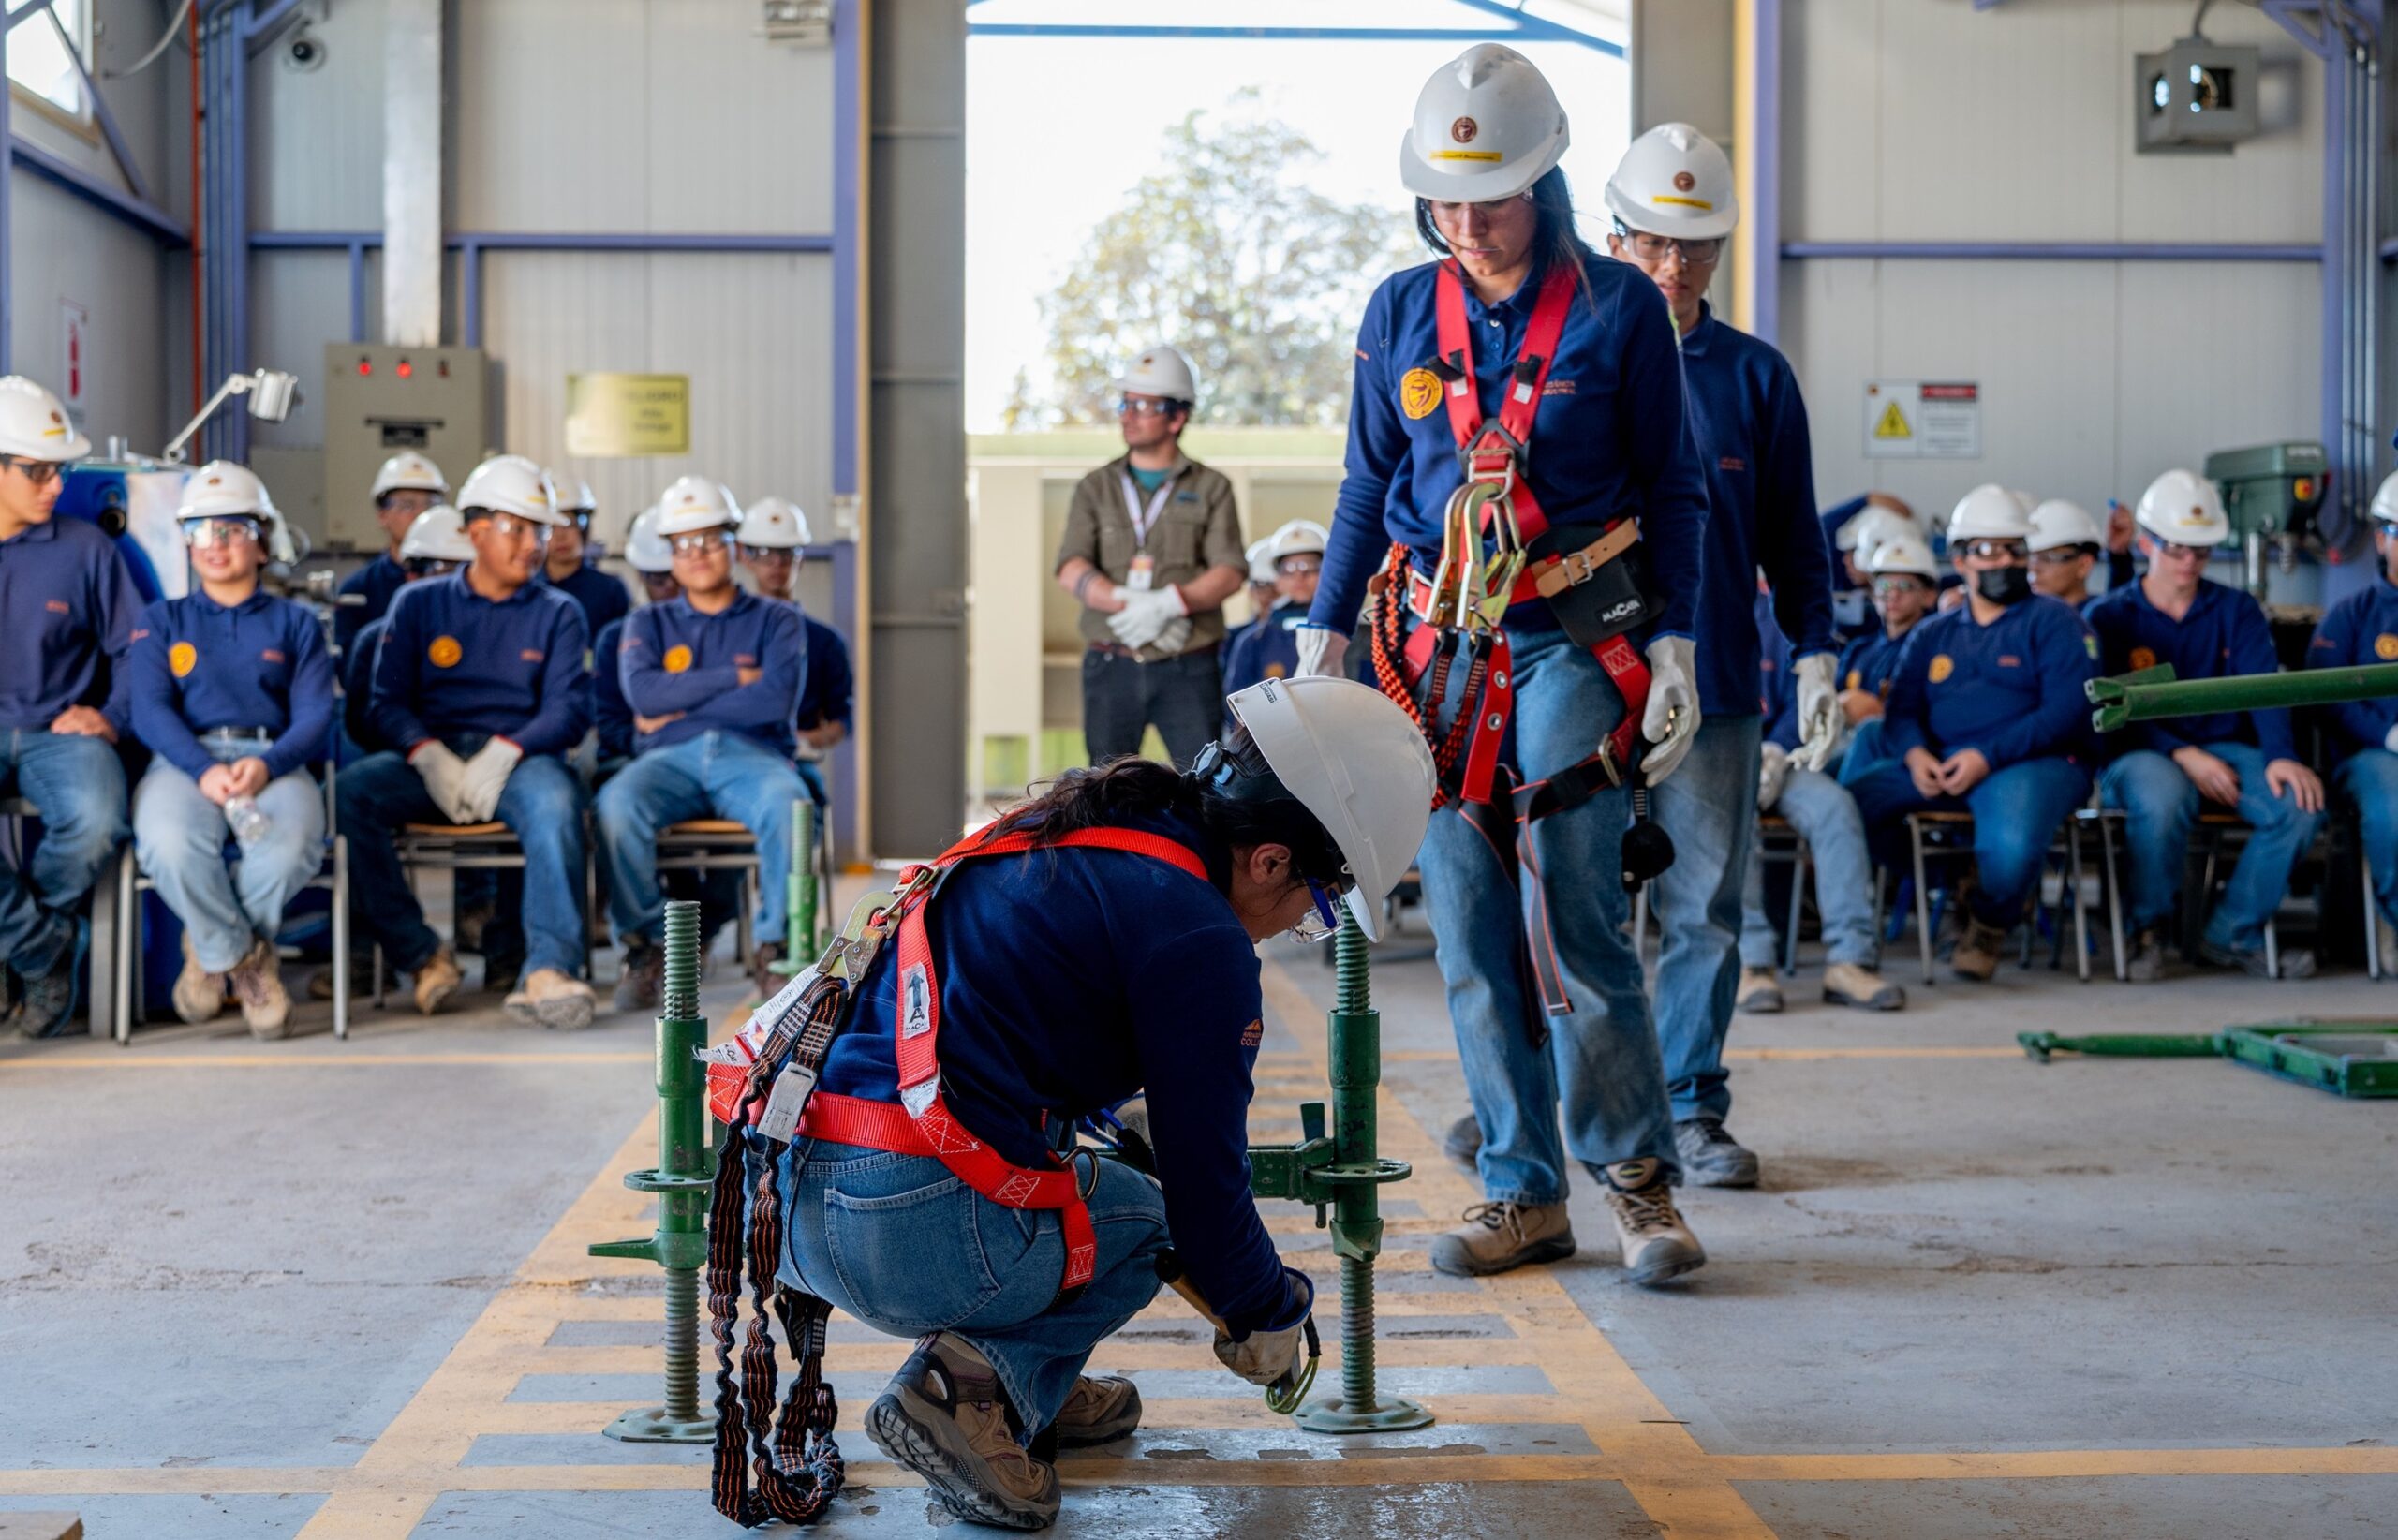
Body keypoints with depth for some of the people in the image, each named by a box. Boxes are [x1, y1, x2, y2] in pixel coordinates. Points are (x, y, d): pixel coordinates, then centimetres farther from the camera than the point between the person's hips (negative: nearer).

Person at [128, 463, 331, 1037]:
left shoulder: (295, 623, 22)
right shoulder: (162, 621, 23)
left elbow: (315, 715, 7)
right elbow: (150, 710, 6)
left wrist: (266, 766, -17)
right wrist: (205, 771, -16)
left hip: (274, 761, 0)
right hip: (185, 759, 0)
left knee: (289, 847, -37)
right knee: (170, 844, -38)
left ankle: (212, 949, -5)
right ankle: (245, 959, -10)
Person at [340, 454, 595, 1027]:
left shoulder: (558, 614, 14)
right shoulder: (418, 603, 16)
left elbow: (569, 710, 1)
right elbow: (389, 703, 6)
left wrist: (503, 753, -17)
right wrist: (431, 757, -15)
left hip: (519, 759, -1)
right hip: (429, 758, 1)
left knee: (555, 800, -36)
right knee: (350, 791, -28)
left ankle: (548, 971, -45)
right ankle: (422, 957, -23)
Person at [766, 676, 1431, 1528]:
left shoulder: (1055, 828, 20)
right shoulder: (1201, 938, -6)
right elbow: (1203, 1181, 0)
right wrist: (1270, 1316, 21)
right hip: (918, 1231, -8)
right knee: (1137, 1217, 20)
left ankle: (1031, 1385, 25)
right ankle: (971, 1385, -2)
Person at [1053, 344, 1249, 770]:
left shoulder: (1211, 488, 8)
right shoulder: (1095, 489, 12)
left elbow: (1230, 572, -3)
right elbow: (1071, 570, -1)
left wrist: (1169, 604, -20)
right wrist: (1129, 604, -18)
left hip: (1188, 668, -2)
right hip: (1112, 667, 2)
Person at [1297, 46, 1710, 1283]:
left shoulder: (1619, 309, -1)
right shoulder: (1400, 313, 8)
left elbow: (1670, 491, 5)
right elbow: (1367, 493, 15)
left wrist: (1674, 649, -2)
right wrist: (1321, 644, 11)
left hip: (1576, 636, -3)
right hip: (1439, 644, 4)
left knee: (1571, 914, -10)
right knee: (1470, 932, 2)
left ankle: (1636, 1179, 5)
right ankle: (1522, 1194, 10)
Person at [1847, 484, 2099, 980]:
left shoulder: (2053, 621, 6)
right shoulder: (1931, 636, 22)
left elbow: (2067, 712, -7)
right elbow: (1901, 710, 14)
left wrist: (1988, 757, -18)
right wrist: (1915, 753, -11)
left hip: (2035, 762, -5)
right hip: (1938, 765, 5)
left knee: (2011, 845, -38)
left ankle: (1989, 925, -2)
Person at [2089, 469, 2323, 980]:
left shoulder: (2237, 611, 13)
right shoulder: (2109, 617, 6)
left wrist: (2280, 755, -23)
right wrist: (2183, 754, -21)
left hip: (2224, 748, 3)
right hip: (2139, 754, -3)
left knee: (2300, 801, -27)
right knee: (2161, 798, -40)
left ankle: (2233, 936, -9)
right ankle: (2146, 931, -15)